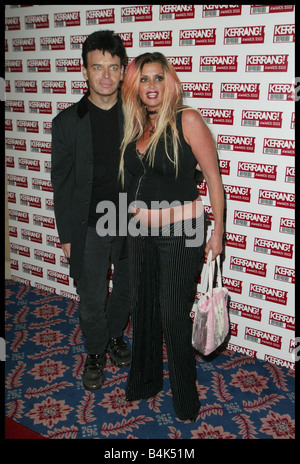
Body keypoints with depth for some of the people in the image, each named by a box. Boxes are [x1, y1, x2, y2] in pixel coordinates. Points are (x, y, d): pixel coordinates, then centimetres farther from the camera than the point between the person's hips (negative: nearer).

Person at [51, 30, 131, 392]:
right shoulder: (67, 123, -6)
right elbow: (61, 183, -2)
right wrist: (66, 235, -2)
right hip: (89, 227, -1)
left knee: (127, 288, 19)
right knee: (91, 299, 10)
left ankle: (115, 336, 47)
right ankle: (96, 352, 36)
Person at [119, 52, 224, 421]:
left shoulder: (187, 120, -11)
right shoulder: (135, 128, 7)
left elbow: (213, 178, -9)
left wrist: (218, 232, -9)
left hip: (180, 233, -6)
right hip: (140, 233, 6)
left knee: (173, 314, 3)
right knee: (141, 307, 16)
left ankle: (185, 397, 26)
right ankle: (144, 381, 39)